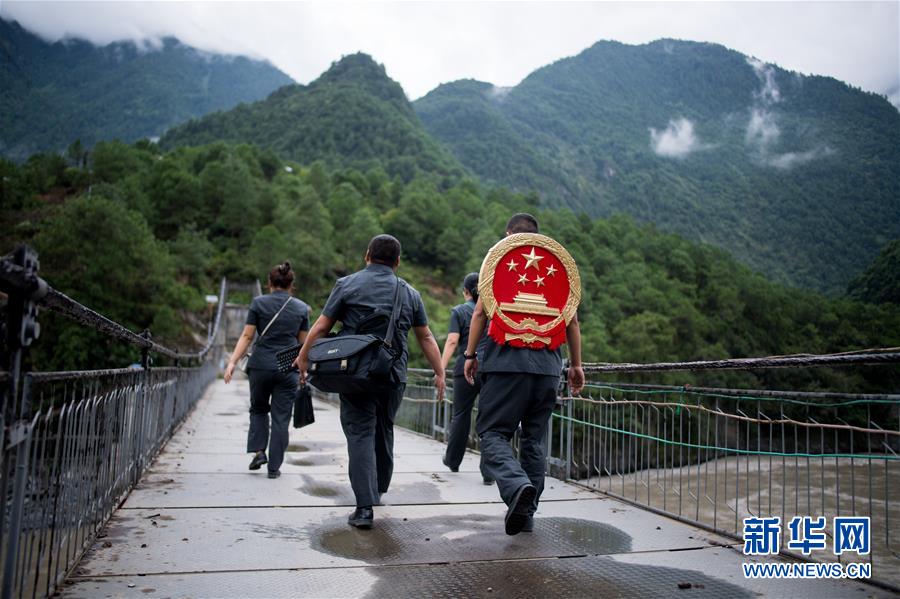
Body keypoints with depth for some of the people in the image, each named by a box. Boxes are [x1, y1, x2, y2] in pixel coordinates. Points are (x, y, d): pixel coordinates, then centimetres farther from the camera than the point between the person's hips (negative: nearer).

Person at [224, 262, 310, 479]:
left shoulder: (258, 303, 1)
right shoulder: (301, 308, 4)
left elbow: (246, 336, -4)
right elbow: (303, 343, 9)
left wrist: (232, 362, -3)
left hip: (260, 365, 0)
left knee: (258, 409, 22)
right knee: (281, 417, 7)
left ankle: (258, 451, 9)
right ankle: (274, 467, 10)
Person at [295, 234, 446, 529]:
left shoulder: (347, 285, 0)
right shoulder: (409, 293, 8)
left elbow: (321, 327, 0)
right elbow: (425, 337, 11)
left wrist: (303, 358, 11)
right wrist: (439, 373, 17)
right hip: (394, 376, 3)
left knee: (360, 434, -1)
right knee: (383, 431, 20)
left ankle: (365, 506, -9)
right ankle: (378, 490, 35)